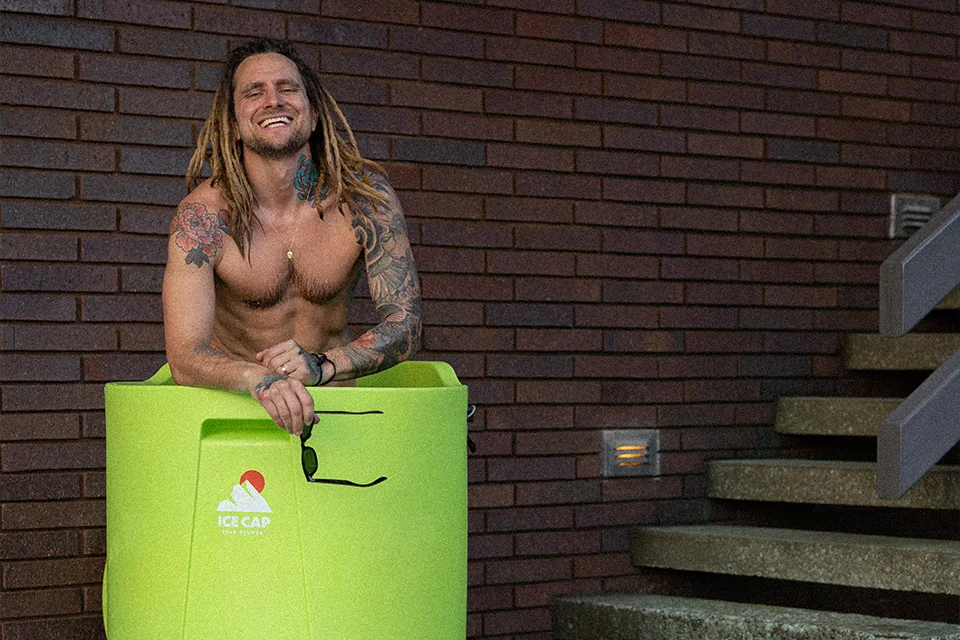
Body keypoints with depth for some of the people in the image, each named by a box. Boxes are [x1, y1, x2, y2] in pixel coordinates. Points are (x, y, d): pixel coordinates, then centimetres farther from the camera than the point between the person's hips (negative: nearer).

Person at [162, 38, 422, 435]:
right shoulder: (204, 214, -13)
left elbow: (404, 327, -10)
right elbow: (184, 357, -21)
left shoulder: (364, 193, -8)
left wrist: (321, 365, -29)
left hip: (333, 401, 1)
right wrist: (261, 379, -42)